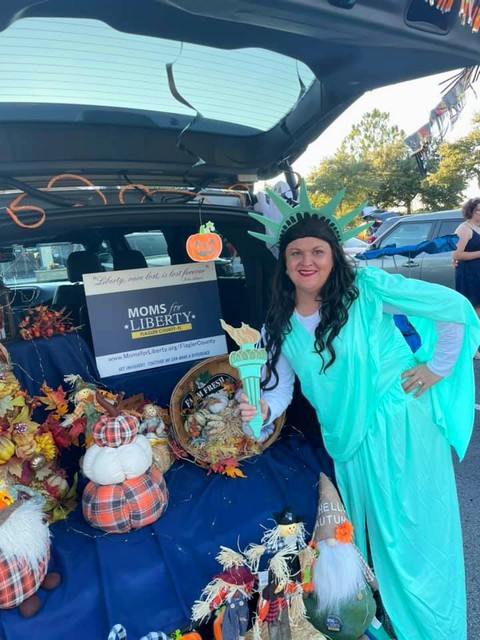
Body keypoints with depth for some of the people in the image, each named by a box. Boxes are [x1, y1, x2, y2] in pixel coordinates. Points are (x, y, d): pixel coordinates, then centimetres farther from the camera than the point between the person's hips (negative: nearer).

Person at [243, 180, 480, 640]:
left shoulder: (365, 288, -18)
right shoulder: (279, 325, -5)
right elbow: (279, 388, -7)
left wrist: (438, 367, -9)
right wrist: (261, 409, -26)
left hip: (399, 422, -4)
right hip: (346, 437, 5)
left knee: (409, 531, 11)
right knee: (364, 530, 24)